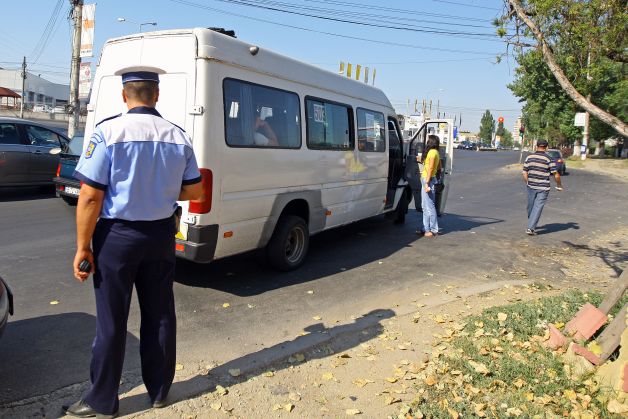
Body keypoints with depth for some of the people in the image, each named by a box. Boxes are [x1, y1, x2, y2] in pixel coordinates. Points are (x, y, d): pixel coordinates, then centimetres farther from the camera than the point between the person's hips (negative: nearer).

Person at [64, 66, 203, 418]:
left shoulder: (108, 132, -13)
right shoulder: (179, 137, -2)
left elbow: (91, 196, -15)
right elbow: (194, 191, 5)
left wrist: (83, 246, -7)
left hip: (117, 236, -3)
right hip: (161, 235, 4)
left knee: (112, 320, 9)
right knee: (159, 315, 15)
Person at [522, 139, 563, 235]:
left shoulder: (529, 158, 0)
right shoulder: (549, 159, -8)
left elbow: (525, 173, 1)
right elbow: (556, 175, -8)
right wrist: (559, 185, 9)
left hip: (531, 186, 3)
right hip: (543, 188, -3)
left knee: (531, 206, 17)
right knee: (538, 207, -2)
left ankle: (531, 224, 36)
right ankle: (530, 228, -10)